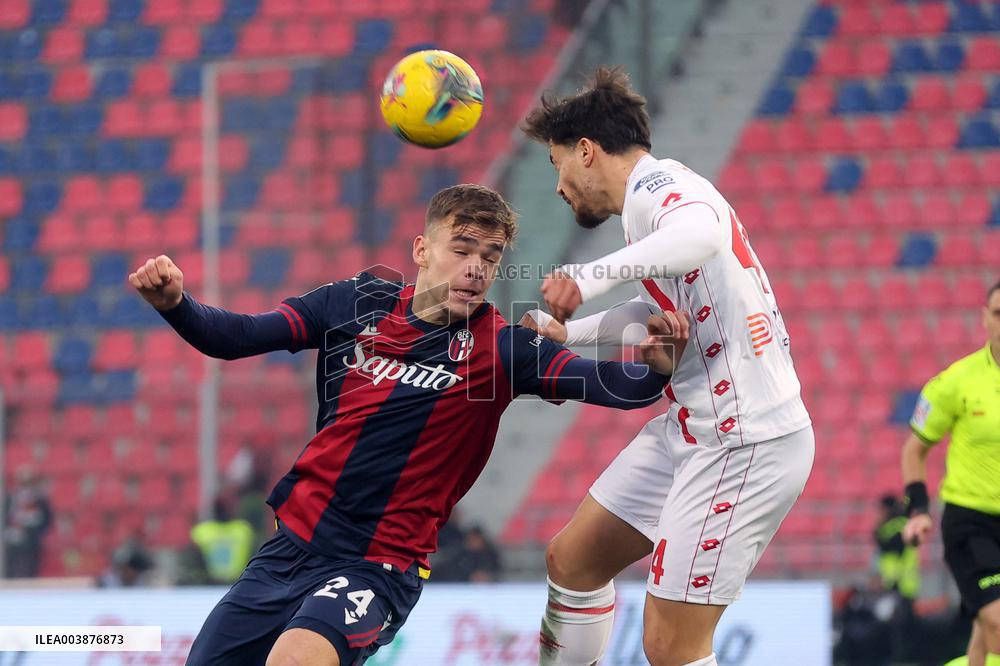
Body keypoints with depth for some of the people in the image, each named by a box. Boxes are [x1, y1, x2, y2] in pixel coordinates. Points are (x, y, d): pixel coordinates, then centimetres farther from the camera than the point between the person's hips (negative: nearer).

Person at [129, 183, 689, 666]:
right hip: (292, 546, 5)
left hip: (380, 568, -5)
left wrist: (657, 366, -41)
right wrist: (175, 302, -16)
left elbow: (609, 384, -20)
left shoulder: (500, 348, -8)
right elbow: (234, 337, 4)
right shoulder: (358, 304, 2)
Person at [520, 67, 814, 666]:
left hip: (747, 444, -11)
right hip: (694, 430, 11)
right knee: (573, 559, 19)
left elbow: (704, 235, -40)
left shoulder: (657, 183, -14)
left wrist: (595, 275, -46)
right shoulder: (654, 195, 16)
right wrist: (570, 333, 38)